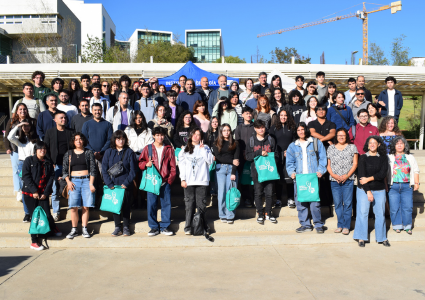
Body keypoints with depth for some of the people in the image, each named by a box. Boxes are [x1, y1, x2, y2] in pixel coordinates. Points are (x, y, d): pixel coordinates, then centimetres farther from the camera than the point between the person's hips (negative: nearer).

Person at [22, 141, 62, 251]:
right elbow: (25, 176, -8)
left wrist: (46, 192, -6)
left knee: (47, 215, -5)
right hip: (30, 193, -2)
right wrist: (34, 191, -14)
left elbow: (51, 178, 4)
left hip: (43, 194, 2)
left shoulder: (48, 162, 8)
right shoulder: (29, 160, -1)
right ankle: (34, 242, 13)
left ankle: (53, 228, 29)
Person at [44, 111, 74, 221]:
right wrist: (50, 163, -3)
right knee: (55, 189, 3)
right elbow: (46, 149, 7)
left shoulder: (70, 132, 9)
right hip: (55, 165, 0)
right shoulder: (49, 132, 8)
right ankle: (56, 212, 14)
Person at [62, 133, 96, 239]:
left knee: (85, 207, -2)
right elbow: (64, 170, 11)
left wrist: (91, 183, -4)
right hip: (74, 181, 1)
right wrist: (68, 182, -2)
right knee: (74, 207, -6)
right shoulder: (68, 154, 12)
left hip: (86, 180, -1)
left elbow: (93, 169, 5)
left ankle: (84, 229, 7)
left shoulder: (88, 153, 8)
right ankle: (74, 229, 5)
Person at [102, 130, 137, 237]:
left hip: (126, 185, -2)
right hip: (112, 185, 2)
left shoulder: (129, 152, 2)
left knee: (126, 206, 4)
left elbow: (133, 170, -2)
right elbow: (104, 170, 2)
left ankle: (126, 227, 15)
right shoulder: (108, 152, 6)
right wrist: (110, 184, -8)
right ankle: (117, 227, 17)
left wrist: (126, 183, -12)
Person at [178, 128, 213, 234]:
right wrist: (183, 179, 1)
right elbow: (182, 165, 9)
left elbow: (210, 161, -3)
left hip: (202, 181, 0)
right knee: (189, 204, 0)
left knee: (201, 204, -1)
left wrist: (203, 149, -5)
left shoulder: (205, 148, 11)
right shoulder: (185, 149, 14)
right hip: (189, 181, 1)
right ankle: (188, 227, 5)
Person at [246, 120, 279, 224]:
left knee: (269, 193, 3)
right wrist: (260, 153, -14)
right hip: (257, 170, -1)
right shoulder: (251, 141, 5)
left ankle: (268, 213, 17)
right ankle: (260, 214, 15)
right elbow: (248, 156, -2)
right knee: (258, 193, 3)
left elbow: (276, 154, 11)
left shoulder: (271, 140, 9)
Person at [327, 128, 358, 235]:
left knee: (348, 203, -3)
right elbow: (328, 165, 12)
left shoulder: (352, 147, 8)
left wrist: (347, 175, -9)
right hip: (334, 180, 2)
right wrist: (333, 175, -6)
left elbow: (355, 164, 3)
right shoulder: (331, 148, 13)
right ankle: (340, 225, 13)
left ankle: (346, 226, 4)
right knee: (337, 203, 4)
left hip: (348, 180, -2)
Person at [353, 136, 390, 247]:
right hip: (364, 190, -1)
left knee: (380, 214, 5)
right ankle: (361, 238, 8)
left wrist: (369, 179, -14)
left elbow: (383, 174, -6)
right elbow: (361, 175, -7)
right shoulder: (363, 158, -1)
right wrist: (368, 191, -13)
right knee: (362, 212, -1)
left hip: (379, 190, 2)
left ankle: (382, 237, 18)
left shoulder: (383, 157, 5)